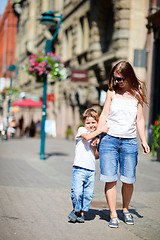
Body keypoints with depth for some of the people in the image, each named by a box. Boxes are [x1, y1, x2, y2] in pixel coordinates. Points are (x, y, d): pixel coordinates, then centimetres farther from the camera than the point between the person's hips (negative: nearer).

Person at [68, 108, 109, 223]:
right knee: (77, 192, -12)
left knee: (88, 194, 2)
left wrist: (94, 147, -3)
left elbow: (97, 156, 15)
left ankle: (81, 213, 17)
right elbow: (87, 137, -21)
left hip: (91, 170, 5)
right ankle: (75, 210, 11)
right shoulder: (81, 130, 3)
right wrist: (101, 130, -18)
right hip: (80, 168, -5)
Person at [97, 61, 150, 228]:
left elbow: (139, 119, 12)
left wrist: (143, 140, 9)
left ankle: (125, 210, 23)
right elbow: (104, 115, 7)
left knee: (128, 180, 0)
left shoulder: (137, 94, 7)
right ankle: (113, 214, 4)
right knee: (110, 179, -6)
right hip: (109, 140, -1)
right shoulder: (112, 92, 5)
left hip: (129, 142, 1)